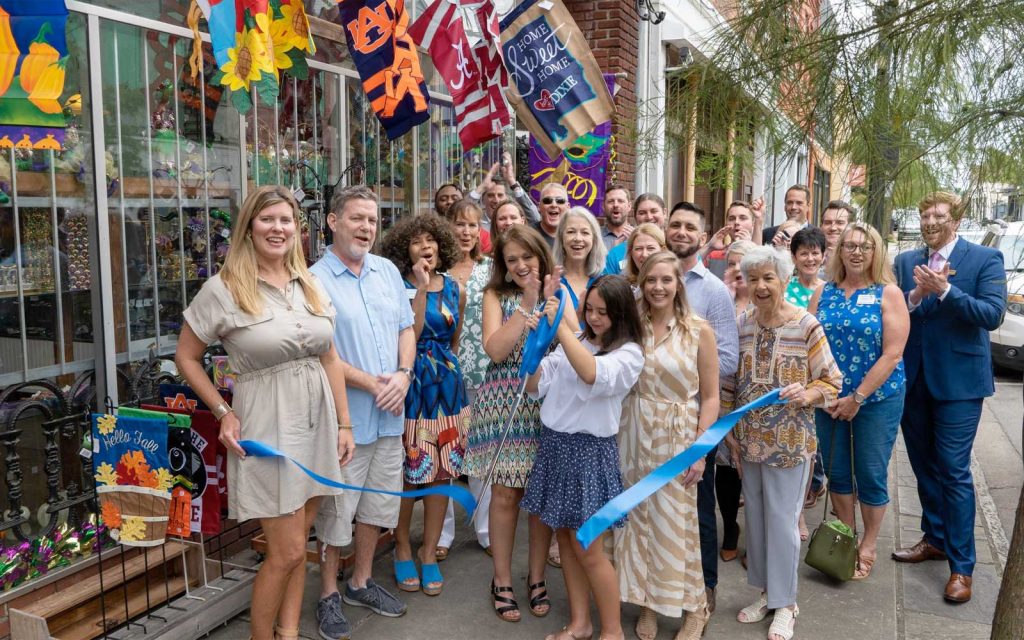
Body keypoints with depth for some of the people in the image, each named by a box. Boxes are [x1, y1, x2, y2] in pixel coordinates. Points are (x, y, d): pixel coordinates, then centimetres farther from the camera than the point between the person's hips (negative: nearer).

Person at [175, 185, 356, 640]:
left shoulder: (311, 286, 8)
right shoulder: (224, 288, -8)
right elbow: (186, 357, 0)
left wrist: (344, 424, 9)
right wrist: (224, 413, -8)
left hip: (317, 420, 5)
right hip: (266, 425, -5)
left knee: (296, 544, 14)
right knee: (287, 551, -2)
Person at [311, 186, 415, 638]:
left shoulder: (388, 271, 8)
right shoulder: (316, 280, -11)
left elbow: (406, 328, 11)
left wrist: (404, 374, -7)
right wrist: (374, 384, -16)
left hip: (390, 414, 6)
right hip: (345, 416, -6)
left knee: (379, 503, 17)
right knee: (336, 510, 6)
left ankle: (361, 582, 35)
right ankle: (328, 596, 24)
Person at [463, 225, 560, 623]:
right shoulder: (496, 295, 3)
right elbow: (495, 351, -12)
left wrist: (551, 303, -13)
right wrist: (527, 304, -12)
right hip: (505, 404, -1)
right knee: (505, 494, 2)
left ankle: (536, 578, 23)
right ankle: (501, 581, 18)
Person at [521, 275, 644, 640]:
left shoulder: (629, 354, -8)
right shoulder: (572, 343, 7)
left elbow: (592, 374, -30)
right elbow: (534, 386, 5)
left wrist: (560, 325, -26)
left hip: (590, 450, -6)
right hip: (555, 444, 6)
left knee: (588, 550, 1)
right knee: (565, 539, 13)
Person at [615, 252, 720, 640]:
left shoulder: (699, 331, -5)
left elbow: (710, 397, -4)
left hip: (678, 436, -3)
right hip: (634, 433, 3)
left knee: (676, 522, 5)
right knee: (638, 519, 10)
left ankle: (694, 607, 24)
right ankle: (647, 601, 27)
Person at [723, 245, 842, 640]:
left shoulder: (806, 326, -11)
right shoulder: (741, 325, 0)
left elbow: (831, 381, -5)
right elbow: (729, 384, 7)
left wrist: (807, 394, -25)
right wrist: (730, 433, 6)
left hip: (789, 441, -4)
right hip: (748, 440, 4)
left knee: (781, 520, 4)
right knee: (755, 517, 14)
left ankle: (785, 603, 22)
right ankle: (766, 592, 32)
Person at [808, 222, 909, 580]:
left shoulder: (888, 294, -7)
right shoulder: (824, 292, 4)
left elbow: (892, 354, -13)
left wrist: (857, 397, -15)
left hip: (877, 400, -3)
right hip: (829, 400, 3)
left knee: (871, 476, 6)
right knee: (836, 471, 12)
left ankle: (869, 544, 26)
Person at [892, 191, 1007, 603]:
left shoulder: (985, 259, -5)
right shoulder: (906, 262, 7)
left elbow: (992, 315, -15)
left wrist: (944, 290, -23)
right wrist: (916, 295, -18)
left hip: (958, 380, -5)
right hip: (913, 379, 5)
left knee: (954, 471, -3)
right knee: (923, 465, 15)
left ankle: (961, 566, 7)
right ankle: (935, 539, 33)